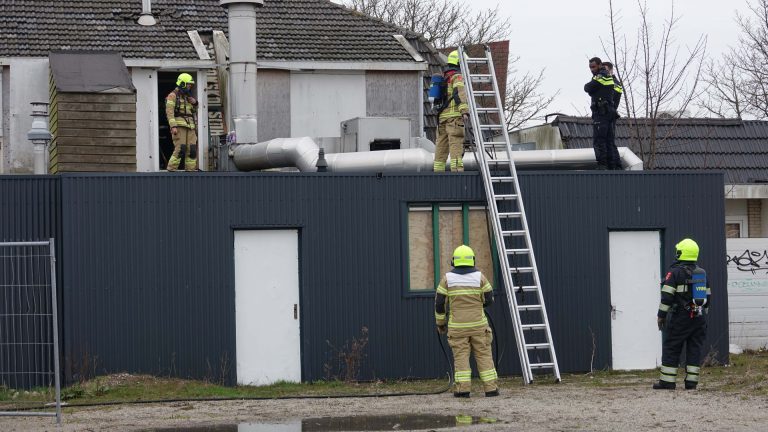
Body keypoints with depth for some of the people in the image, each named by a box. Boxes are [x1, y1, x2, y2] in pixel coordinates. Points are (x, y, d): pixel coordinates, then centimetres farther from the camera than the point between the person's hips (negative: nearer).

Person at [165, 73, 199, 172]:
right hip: (179, 126, -7)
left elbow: (194, 112, 30)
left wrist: (195, 103, 8)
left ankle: (191, 170, 3)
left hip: (190, 126, 7)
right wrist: (173, 126, -21)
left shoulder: (188, 97, 23)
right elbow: (169, 112, -10)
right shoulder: (173, 95, 0)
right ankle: (171, 170, -11)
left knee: (192, 149, -1)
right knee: (180, 149, -16)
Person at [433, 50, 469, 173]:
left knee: (441, 146, 10)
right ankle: (457, 170, -22)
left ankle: (438, 172, 11)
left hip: (442, 116, 8)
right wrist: (465, 111, -33)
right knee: (456, 145, -13)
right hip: (454, 116, -8)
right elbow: (460, 93, -22)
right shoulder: (457, 76, -5)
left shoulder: (444, 77, 22)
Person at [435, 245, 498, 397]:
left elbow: (439, 303, -2)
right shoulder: (479, 277, -4)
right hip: (478, 324, 0)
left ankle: (462, 389, -6)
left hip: (457, 326, 0)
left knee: (461, 356, 2)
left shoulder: (447, 279, -3)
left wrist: (440, 322, 11)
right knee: (484, 355, 5)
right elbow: (489, 299, 0)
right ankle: (490, 388, 2)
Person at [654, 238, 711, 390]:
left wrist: (661, 315, -6)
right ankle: (691, 382, 4)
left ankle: (667, 381, -2)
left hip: (681, 316, -6)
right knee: (695, 349, 7)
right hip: (699, 318, 6)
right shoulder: (702, 273, 12)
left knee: (671, 348, 0)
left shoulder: (675, 272, -9)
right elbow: (707, 296, 18)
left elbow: (667, 296, -12)